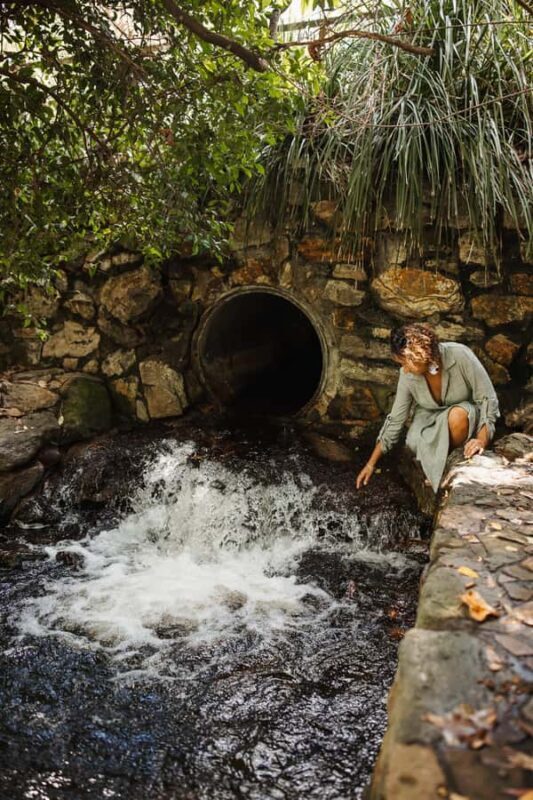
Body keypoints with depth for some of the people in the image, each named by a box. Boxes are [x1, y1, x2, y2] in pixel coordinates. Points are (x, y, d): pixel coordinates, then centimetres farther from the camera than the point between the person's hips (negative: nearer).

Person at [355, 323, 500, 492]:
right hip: (429, 417, 2)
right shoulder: (408, 376, -20)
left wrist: (482, 439, -36)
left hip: (465, 413, -2)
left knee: (457, 416, -37)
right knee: (415, 442, -29)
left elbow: (488, 398, -22)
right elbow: (395, 420, -10)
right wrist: (371, 464, -6)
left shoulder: (460, 356, -30)